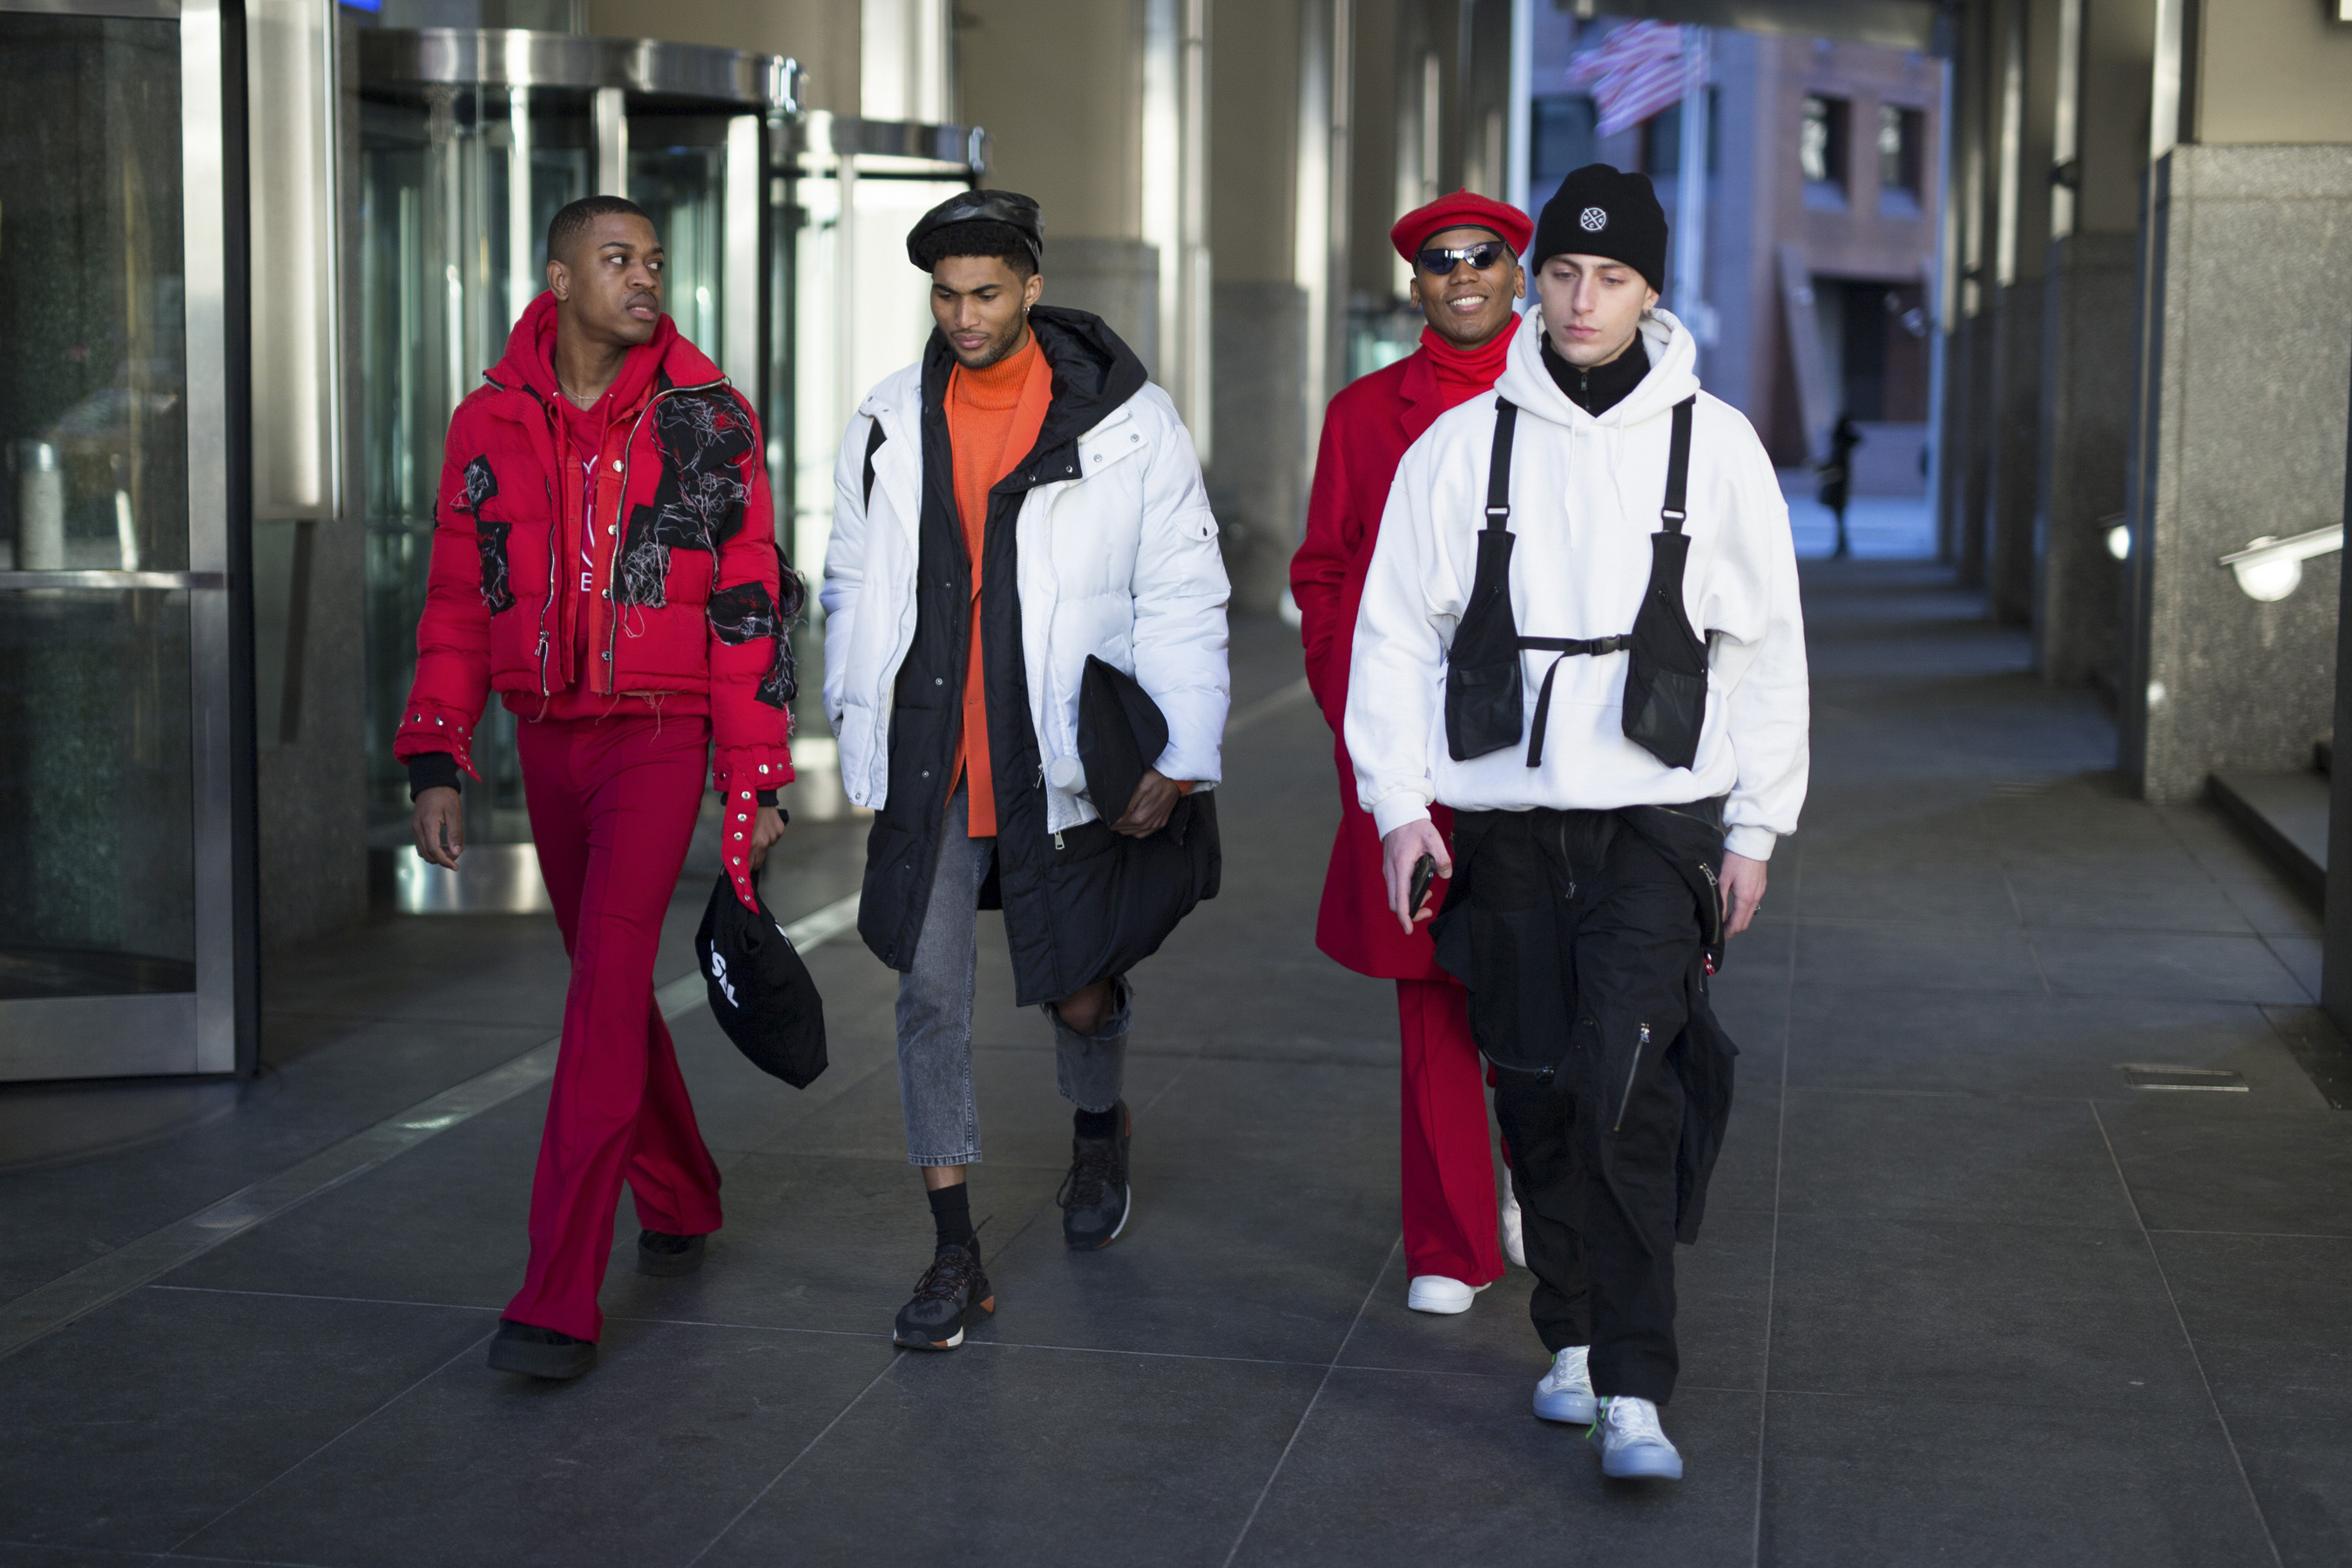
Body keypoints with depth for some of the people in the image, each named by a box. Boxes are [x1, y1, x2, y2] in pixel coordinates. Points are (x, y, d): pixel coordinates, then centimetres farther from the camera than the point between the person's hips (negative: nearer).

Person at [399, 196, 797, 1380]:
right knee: (611, 984, 16)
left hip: (660, 736, -4)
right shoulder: (491, 422, 4)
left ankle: (559, 1301, -14)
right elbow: (457, 607, 9)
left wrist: (755, 783, -5)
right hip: (547, 737, 4)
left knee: (605, 990, -14)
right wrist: (436, 763, 1)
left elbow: (750, 609, -3)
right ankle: (680, 1203, 37)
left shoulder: (705, 419, -4)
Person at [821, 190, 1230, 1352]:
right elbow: (851, 585, 15)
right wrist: (857, 723, 13)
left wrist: (1182, 762, -7)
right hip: (929, 765, 2)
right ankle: (954, 1253, 8)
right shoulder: (888, 425, 4)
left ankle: (1097, 1127, 44)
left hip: (1063, 764, -2)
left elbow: (1184, 601, -4)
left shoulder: (1126, 423, -6)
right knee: (929, 995, -2)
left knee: (1078, 992, 8)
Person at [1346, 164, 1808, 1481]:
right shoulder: (1462, 444, 4)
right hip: (1499, 815, 2)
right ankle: (1572, 1337, 25)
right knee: (1535, 1088, 8)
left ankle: (1635, 1389, -12)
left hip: (1657, 811, -2)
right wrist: (1398, 803, -1)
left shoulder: (1715, 445, 3)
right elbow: (1396, 631, 7)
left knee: (1631, 1088, -14)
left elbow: (1767, 650, 7)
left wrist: (1757, 828, 5)